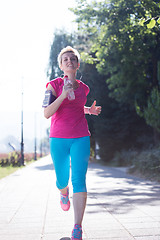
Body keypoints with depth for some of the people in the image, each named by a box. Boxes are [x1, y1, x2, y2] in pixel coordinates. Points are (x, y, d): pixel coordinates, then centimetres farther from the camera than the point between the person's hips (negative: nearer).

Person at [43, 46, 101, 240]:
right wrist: (63, 95, -22)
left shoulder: (83, 88, 10)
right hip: (58, 139, -1)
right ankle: (64, 193, 51)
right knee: (62, 179, 11)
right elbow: (47, 113, -13)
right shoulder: (54, 85, -2)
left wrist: (91, 110, 10)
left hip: (80, 139, 1)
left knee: (79, 179, -11)